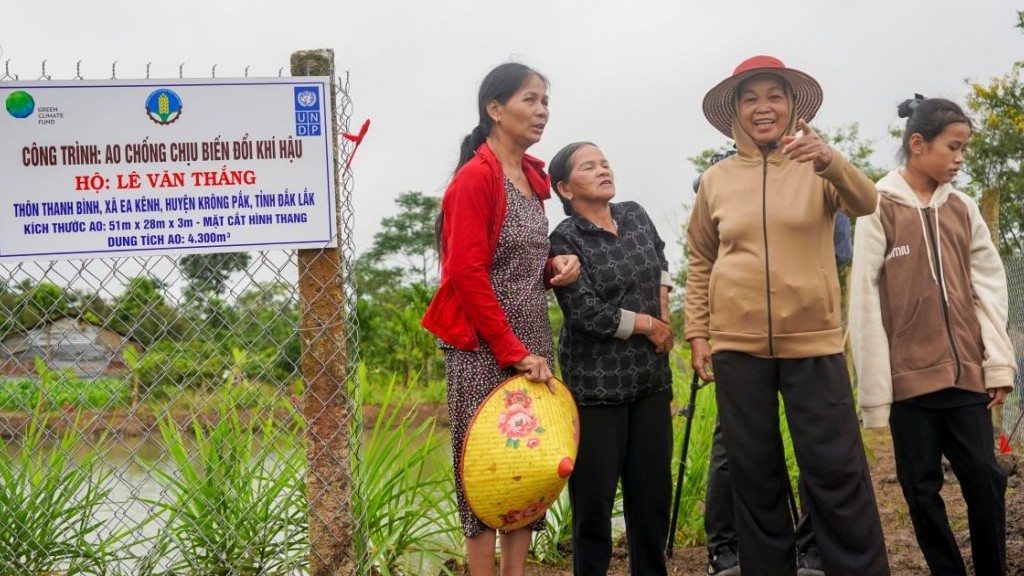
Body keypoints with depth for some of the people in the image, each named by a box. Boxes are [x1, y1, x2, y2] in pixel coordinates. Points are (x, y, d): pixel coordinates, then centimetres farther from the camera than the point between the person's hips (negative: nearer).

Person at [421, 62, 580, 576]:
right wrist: (514, 353, -17)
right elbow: (466, 274, -17)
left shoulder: (532, 177, 13)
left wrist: (554, 266, 1)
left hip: (532, 343, 8)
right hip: (484, 347, -8)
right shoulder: (475, 177, -11)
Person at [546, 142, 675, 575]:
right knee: (594, 494, 0)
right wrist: (648, 325, -9)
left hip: (650, 378, 6)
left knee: (652, 489, 11)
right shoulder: (565, 240, -10)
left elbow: (660, 259, 29)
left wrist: (664, 310, 14)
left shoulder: (636, 216, 8)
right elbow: (586, 312, -19)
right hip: (596, 384, -6)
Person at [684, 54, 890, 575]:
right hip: (737, 346, 2)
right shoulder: (716, 180, 6)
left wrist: (827, 159, -38)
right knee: (755, 476, 10)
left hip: (812, 343, -2)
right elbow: (700, 261, 13)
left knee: (836, 472, -2)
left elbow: (865, 202, -19)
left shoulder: (816, 166, 0)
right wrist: (697, 333, 6)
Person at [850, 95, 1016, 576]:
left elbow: (989, 287, 10)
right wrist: (875, 386, -8)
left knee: (985, 478, 2)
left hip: (965, 372, 3)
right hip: (910, 375, -3)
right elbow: (865, 299, -5)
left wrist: (999, 363, 1)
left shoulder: (963, 208, 9)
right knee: (922, 487, 4)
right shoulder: (880, 208, -3)